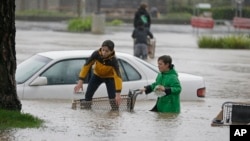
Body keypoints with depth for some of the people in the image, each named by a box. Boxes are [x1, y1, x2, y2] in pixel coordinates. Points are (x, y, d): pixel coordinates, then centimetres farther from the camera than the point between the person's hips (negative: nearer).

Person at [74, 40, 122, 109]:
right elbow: (86, 66, -25)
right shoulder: (96, 54, -32)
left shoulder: (113, 61, -36)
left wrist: (118, 94, -49)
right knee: (88, 95, -6)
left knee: (113, 98, -16)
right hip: (97, 75, 2)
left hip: (109, 77, -2)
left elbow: (118, 76, -40)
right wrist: (80, 81, -31)